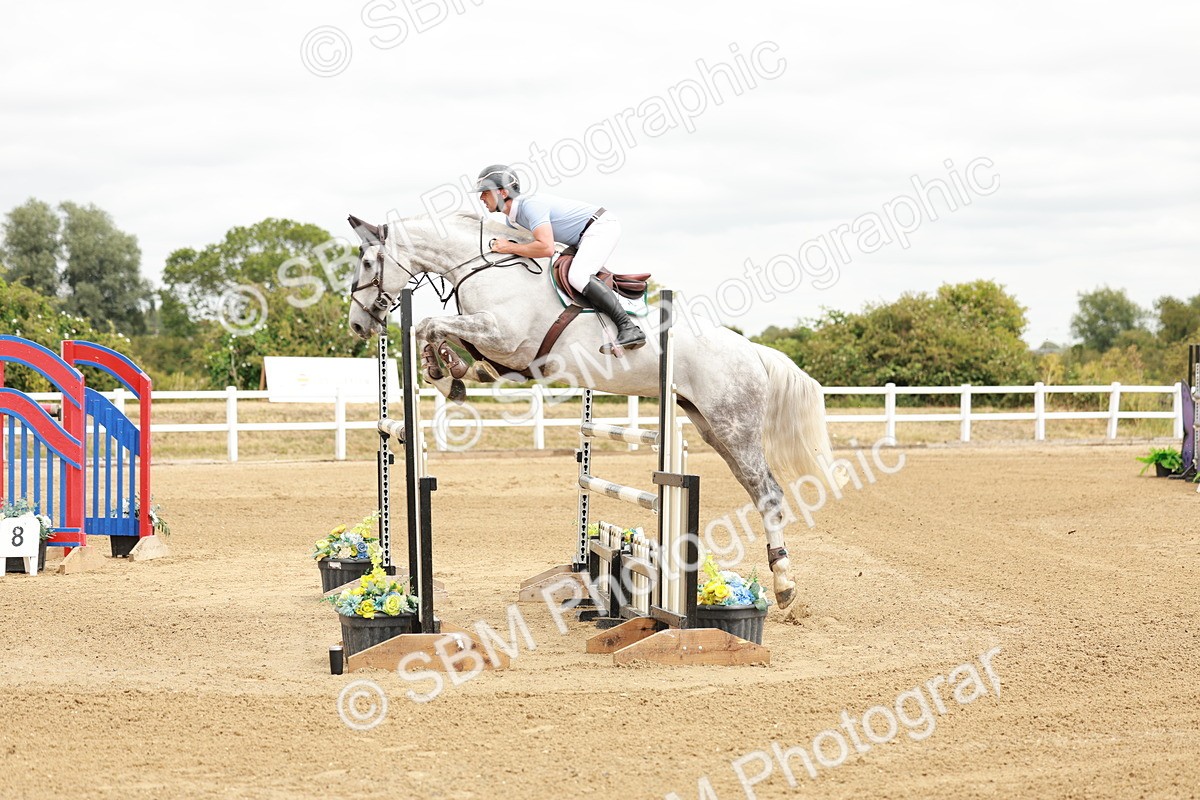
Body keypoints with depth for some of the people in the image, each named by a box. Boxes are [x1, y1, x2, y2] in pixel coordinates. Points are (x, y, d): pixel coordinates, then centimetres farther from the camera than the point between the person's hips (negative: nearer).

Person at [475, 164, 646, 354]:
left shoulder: (531, 204, -24)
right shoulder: (511, 217, 8)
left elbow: (547, 248, -35)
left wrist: (509, 247, -25)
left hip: (602, 225, -11)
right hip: (584, 237, 11)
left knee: (577, 277, -28)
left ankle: (629, 328, -31)